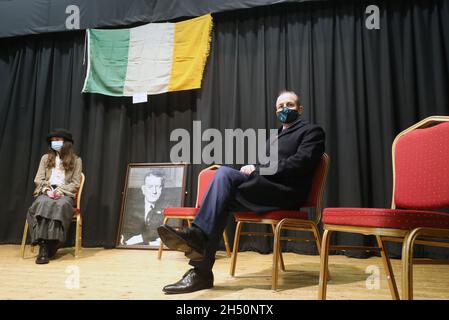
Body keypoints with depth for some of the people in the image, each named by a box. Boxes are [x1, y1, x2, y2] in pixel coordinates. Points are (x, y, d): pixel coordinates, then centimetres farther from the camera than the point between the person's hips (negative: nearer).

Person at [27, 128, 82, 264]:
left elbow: (76, 183, 2)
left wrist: (61, 190, -15)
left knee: (61, 205, -38)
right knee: (42, 204, -36)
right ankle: (43, 246, -40)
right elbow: (38, 179, 9)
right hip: (46, 192, 2)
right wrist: (47, 189, -11)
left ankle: (50, 246, -37)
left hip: (65, 193, -2)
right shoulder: (46, 158, 17)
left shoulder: (76, 160, 9)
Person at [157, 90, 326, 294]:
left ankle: (196, 234, -26)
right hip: (264, 187, 7)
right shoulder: (275, 137, 30)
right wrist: (252, 169, -3)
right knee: (222, 199, -20)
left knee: (225, 173, -25)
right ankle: (201, 271, -22)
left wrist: (258, 170, -15)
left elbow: (300, 163, -11)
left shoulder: (312, 131, 6)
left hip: (286, 191, -7)